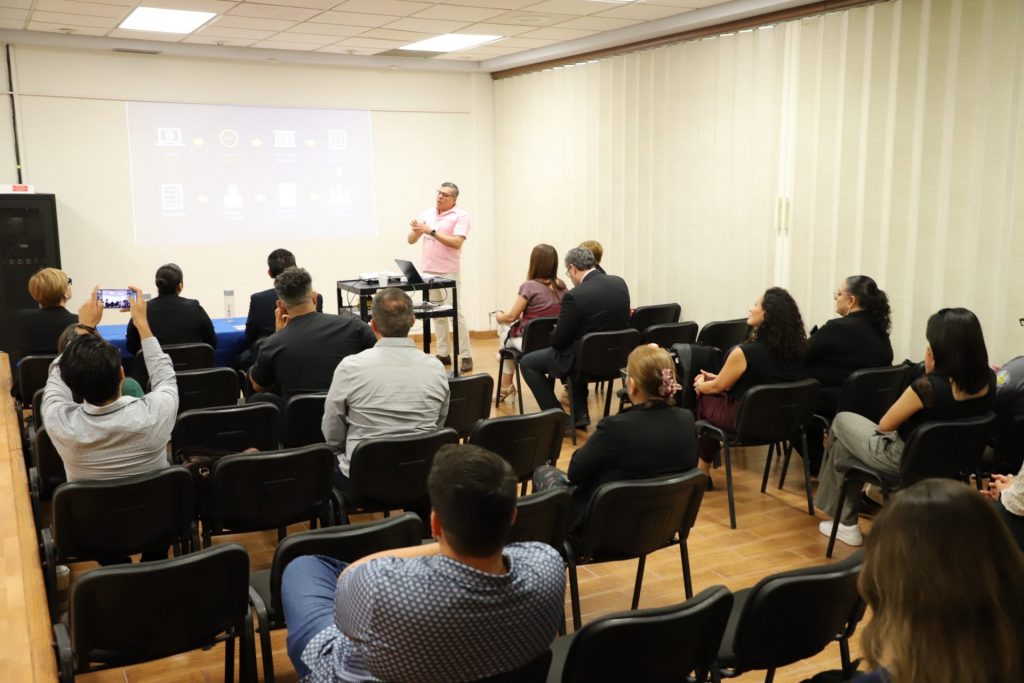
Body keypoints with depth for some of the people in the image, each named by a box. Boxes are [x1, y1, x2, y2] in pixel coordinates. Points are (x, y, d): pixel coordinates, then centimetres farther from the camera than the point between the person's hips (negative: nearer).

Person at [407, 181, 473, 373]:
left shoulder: (460, 216, -5)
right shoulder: (426, 213, 11)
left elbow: (457, 242, -18)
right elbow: (411, 240, 10)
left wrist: (432, 231, -21)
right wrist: (416, 230, -13)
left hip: (449, 273, -5)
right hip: (428, 272, 6)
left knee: (456, 313, -6)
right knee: (437, 314, 9)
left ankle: (466, 356, -2)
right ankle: (443, 353, 16)